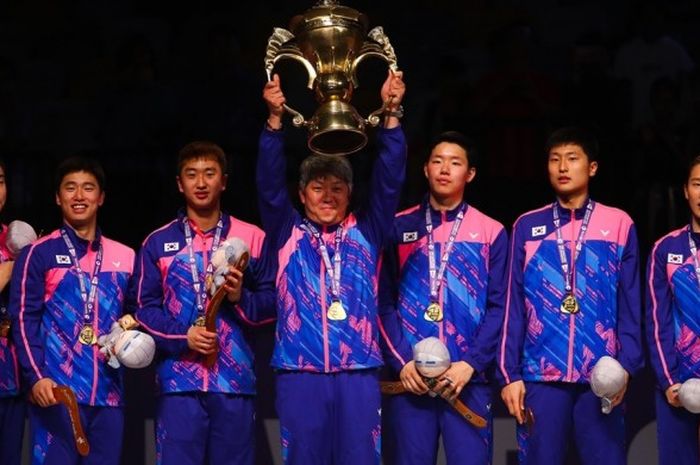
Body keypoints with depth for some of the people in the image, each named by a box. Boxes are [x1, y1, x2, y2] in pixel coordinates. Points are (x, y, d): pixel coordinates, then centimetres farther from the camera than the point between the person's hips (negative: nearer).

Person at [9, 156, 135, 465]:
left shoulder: (124, 256, 16)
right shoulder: (39, 254, 3)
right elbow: (24, 319, -3)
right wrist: (36, 377, -14)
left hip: (109, 394, 4)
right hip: (56, 391, -4)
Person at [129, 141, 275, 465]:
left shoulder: (251, 238, 10)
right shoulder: (158, 243, 11)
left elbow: (272, 301, 9)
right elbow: (142, 307, 6)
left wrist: (241, 298, -11)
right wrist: (183, 337, -9)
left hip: (235, 379, 0)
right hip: (179, 380, 0)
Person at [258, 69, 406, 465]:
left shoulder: (366, 232, 12)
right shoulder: (288, 234, 11)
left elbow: (389, 180, 4)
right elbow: (270, 181, 1)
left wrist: (391, 115, -8)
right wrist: (275, 119, -12)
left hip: (358, 372, 0)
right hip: (300, 372, 0)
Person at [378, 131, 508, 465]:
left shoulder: (491, 233, 7)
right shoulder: (399, 228, 9)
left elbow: (499, 307, 3)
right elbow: (384, 302, 5)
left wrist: (470, 364, -9)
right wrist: (401, 362, -7)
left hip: (468, 379, -1)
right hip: (408, 378, 1)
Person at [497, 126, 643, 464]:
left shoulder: (619, 224, 7)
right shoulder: (527, 227, 10)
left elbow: (630, 306, 5)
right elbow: (513, 306, 8)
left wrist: (626, 364, -6)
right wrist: (508, 373, 1)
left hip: (600, 377, -1)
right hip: (540, 375, 1)